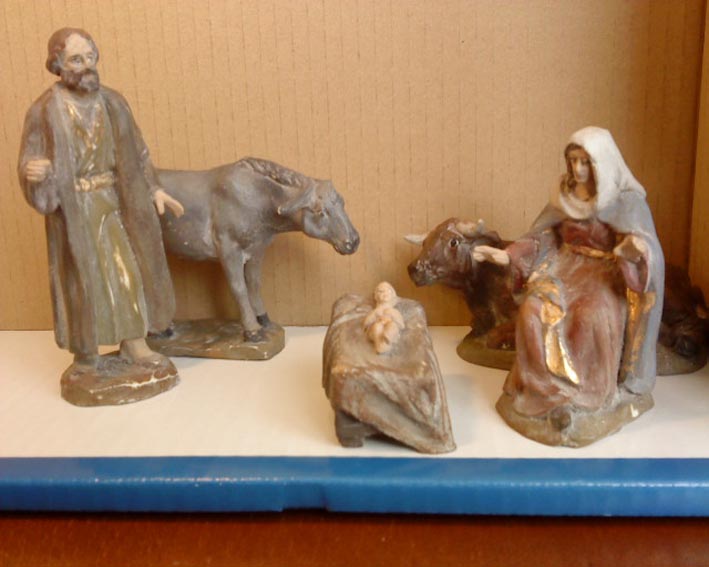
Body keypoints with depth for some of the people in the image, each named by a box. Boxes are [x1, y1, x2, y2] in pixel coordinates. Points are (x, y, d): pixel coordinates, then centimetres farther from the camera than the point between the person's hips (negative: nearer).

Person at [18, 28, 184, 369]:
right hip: (74, 209, -3)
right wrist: (34, 172, -32)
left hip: (112, 203, 4)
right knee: (82, 280, 4)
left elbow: (134, 152, 10)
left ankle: (132, 342, 18)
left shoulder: (111, 102, 3)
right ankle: (84, 353, 19)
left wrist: (153, 189, 7)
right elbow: (30, 165, -9)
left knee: (127, 271, 5)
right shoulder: (44, 110, -9)